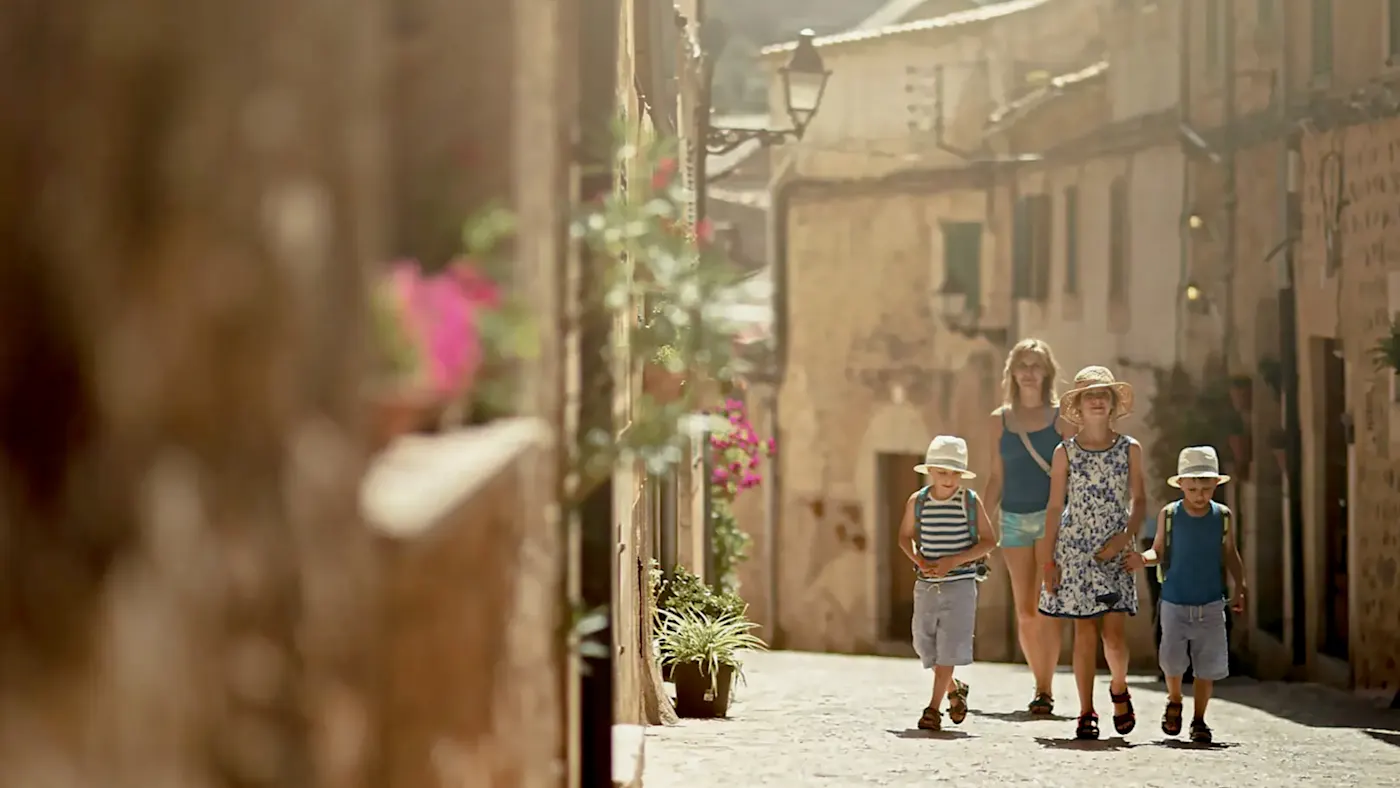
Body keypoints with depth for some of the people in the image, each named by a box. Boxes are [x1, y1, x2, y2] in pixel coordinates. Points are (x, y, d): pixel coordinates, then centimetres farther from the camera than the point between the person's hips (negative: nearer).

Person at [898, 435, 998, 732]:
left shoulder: (971, 502, -6)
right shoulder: (917, 502, 0)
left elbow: (989, 541, -4)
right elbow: (905, 536, 11)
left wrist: (954, 560, -15)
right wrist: (919, 560, -9)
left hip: (960, 585, -3)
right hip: (926, 585, 3)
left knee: (949, 646, -10)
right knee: (926, 643, 9)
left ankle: (934, 707, -7)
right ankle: (954, 691, 34)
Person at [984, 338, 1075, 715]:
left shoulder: (1061, 418, 0)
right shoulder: (1001, 419, 9)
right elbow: (997, 476, 14)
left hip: (1052, 516, -3)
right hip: (1014, 518, 3)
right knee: (1024, 612, 3)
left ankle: (1046, 690, -11)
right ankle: (1040, 684, 15)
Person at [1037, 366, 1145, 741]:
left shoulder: (1130, 449, 5)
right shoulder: (1065, 453, 4)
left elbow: (1139, 501, 6)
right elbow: (1055, 507, 6)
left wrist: (1125, 538, -11)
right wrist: (1048, 560, 2)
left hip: (1115, 551, 0)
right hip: (1076, 548, 0)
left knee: (1115, 632, -9)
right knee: (1085, 632, -1)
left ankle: (1119, 690, 20)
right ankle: (1086, 713, 7)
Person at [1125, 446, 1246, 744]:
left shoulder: (1222, 516, -2)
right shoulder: (1168, 515, -5)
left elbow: (1230, 554, 10)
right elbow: (1159, 551, 6)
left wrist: (1239, 589, 4)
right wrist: (1143, 559, -15)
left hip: (1211, 605, 1)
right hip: (1175, 604, -1)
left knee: (1208, 665, 1)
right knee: (1172, 659, -7)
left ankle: (1199, 720, 17)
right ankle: (1174, 701, 24)